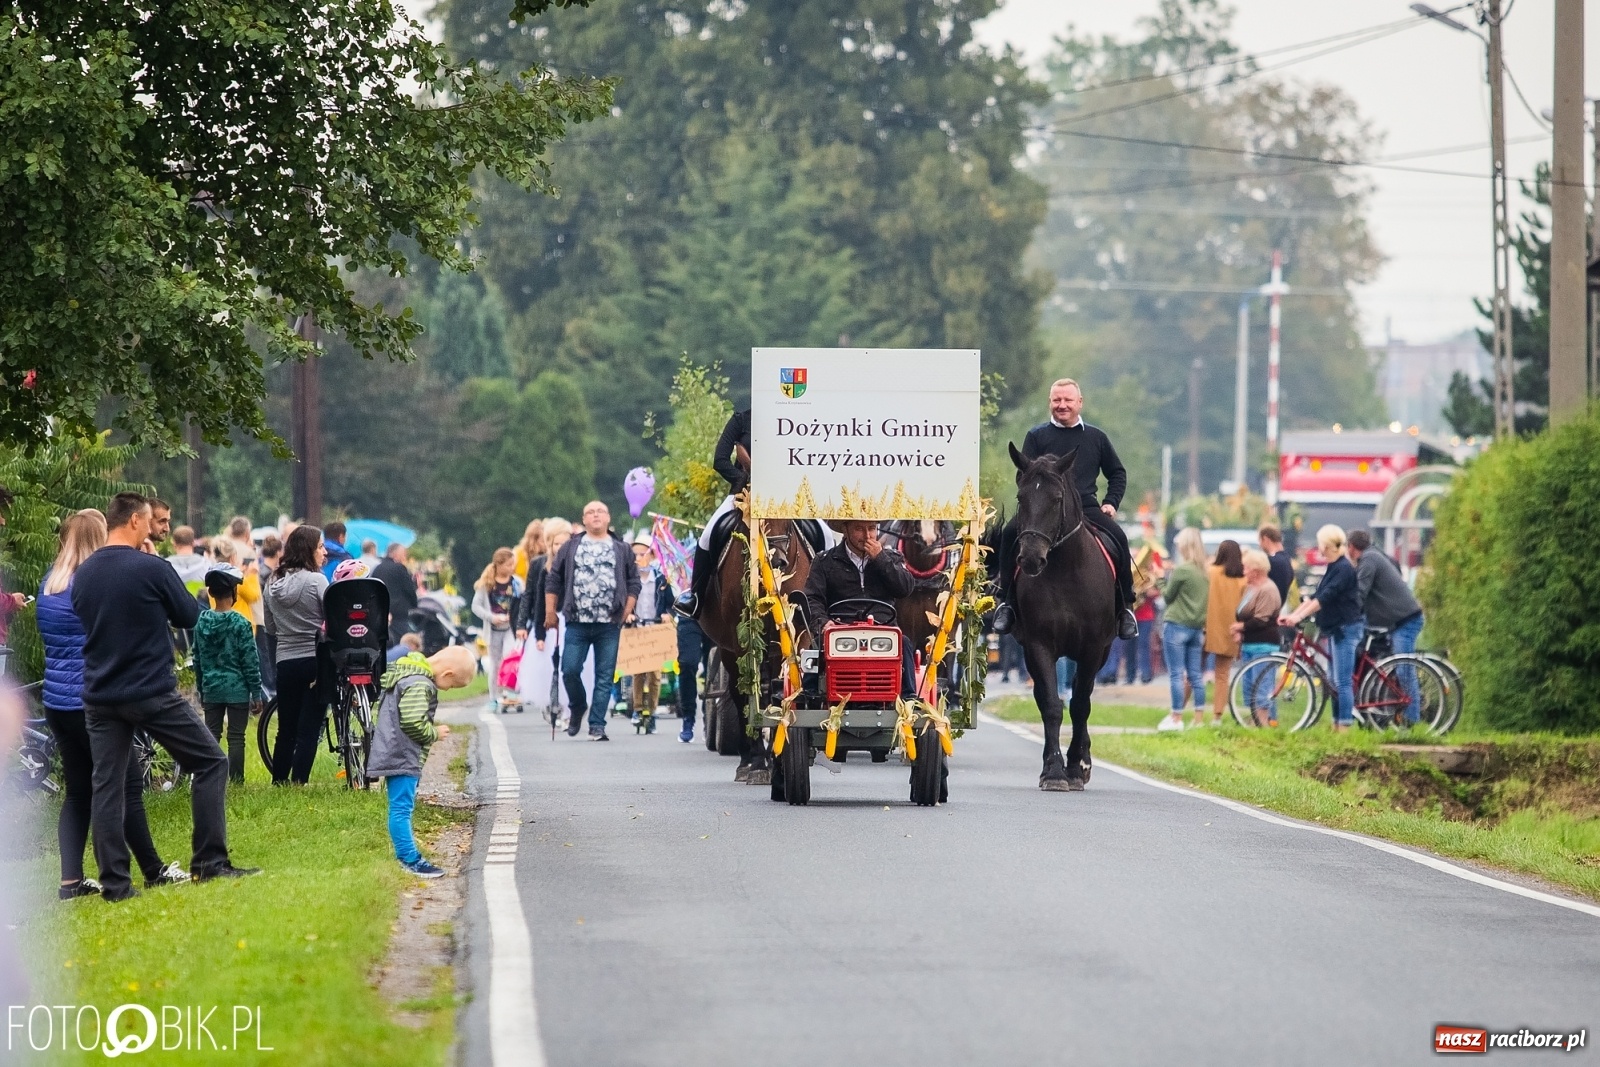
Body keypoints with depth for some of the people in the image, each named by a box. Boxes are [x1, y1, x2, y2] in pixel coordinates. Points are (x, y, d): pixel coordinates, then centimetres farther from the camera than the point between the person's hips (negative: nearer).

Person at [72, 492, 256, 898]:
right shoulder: (151, 568, -13)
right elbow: (190, 616, -1)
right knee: (210, 762, 8)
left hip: (100, 697, 5)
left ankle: (114, 882, 2)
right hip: (152, 693, -5)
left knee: (107, 785, 6)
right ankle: (210, 861, 4)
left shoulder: (83, 574, 4)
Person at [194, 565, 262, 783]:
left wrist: (201, 690, 19)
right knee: (236, 738, 0)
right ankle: (236, 782, 1)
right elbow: (250, 661, -9)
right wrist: (256, 692, -1)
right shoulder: (240, 623, -11)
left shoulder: (202, 622, 2)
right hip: (237, 689, -4)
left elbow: (198, 660, 9)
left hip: (211, 689, 4)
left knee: (211, 737, 7)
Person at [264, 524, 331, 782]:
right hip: (316, 661, -5)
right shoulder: (316, 580, -11)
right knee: (309, 730, -2)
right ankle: (298, 785, -6)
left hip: (286, 662, 5)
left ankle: (278, 784, 18)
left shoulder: (273, 584, 7)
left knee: (286, 730, 15)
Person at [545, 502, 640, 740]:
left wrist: (627, 612, 2)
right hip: (577, 623, 0)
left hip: (609, 624, 0)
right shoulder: (570, 548, 9)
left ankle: (597, 725, 2)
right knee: (570, 670, -7)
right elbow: (553, 580, 11)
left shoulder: (621, 550, 10)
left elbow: (633, 583, 11)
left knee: (605, 676, -1)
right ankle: (578, 708, 20)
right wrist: (550, 612, 5)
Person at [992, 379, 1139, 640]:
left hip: (1086, 508, 1)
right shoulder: (1037, 436, 9)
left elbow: (1117, 473, 23)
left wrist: (1111, 502, 7)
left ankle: (1125, 608, -13)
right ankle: (1006, 602, -18)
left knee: (1119, 538, -25)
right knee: (1011, 533, -28)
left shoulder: (1096, 437, 14)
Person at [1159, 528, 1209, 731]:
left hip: (1177, 625, -7)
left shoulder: (1181, 570, -13)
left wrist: (1167, 579, 9)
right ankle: (1199, 718, 8)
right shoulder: (1204, 572, 6)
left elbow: (1168, 596, -4)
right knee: (1196, 675, 8)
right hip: (1197, 628, 7)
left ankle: (1177, 718, -2)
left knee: (1176, 674, -2)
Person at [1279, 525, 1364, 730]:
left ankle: (1345, 726, -13)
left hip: (1346, 629, -10)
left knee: (1342, 682, -12)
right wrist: (1291, 614, 7)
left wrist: (1298, 616, -26)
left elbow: (1325, 598, -23)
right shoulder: (1332, 569, 15)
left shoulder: (1344, 568, -15)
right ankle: (1336, 725, 16)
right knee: (1334, 682, 12)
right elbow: (1314, 597, 16)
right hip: (1334, 629, 10)